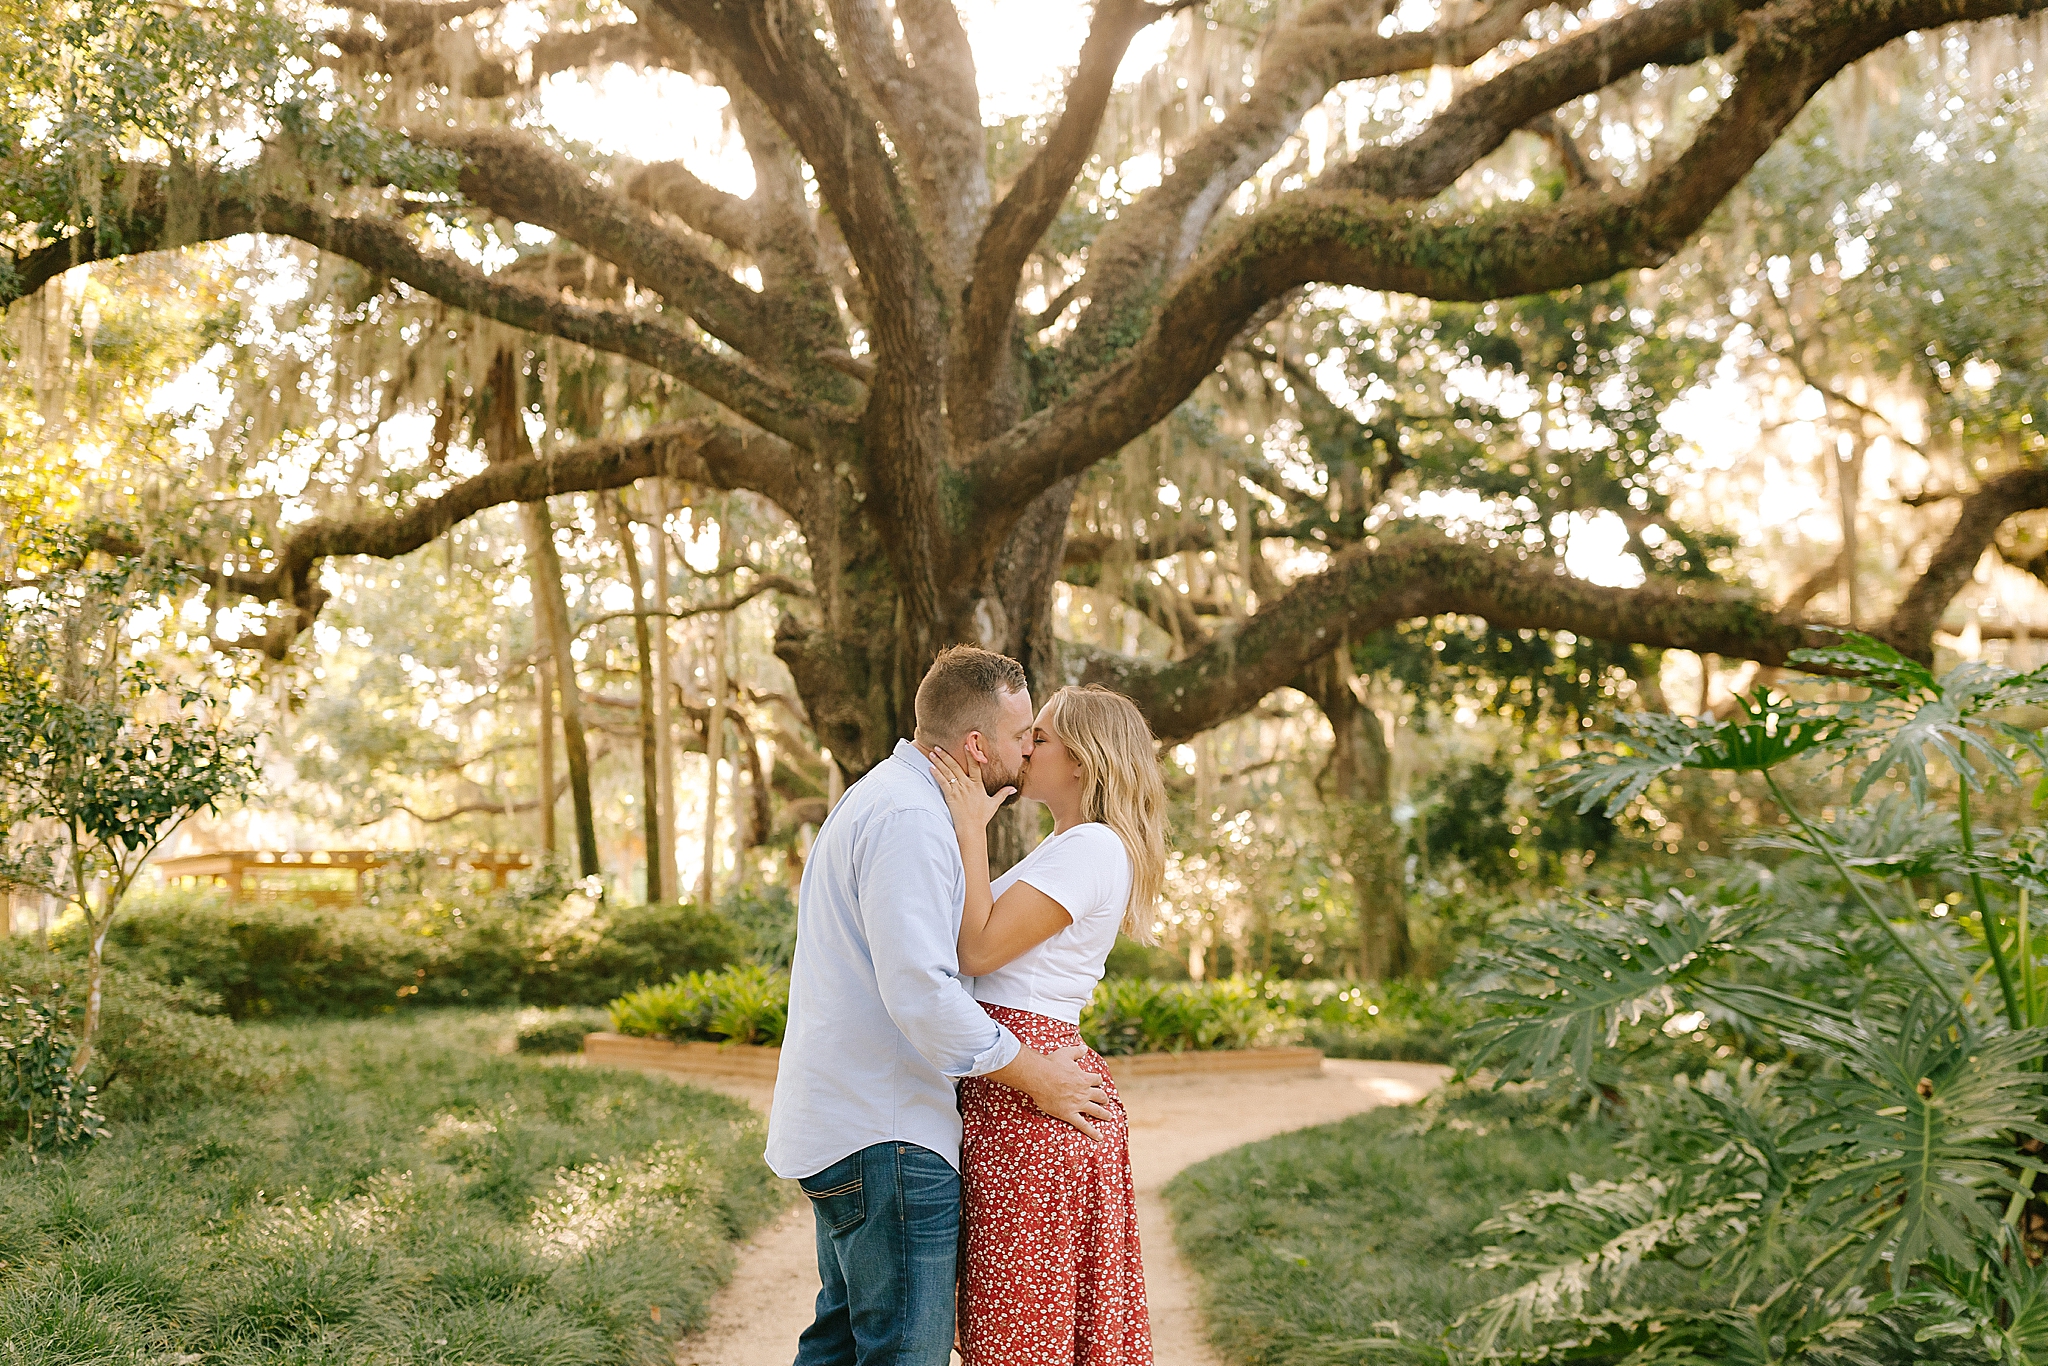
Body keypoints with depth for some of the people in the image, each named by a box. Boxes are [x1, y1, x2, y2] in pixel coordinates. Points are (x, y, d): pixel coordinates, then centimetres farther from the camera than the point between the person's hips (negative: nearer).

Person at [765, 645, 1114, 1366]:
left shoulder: (875, 796, 17)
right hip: (886, 1139, -11)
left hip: (834, 1124, 11)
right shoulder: (909, 819, -18)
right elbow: (922, 991, -25)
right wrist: (1037, 1075, -16)